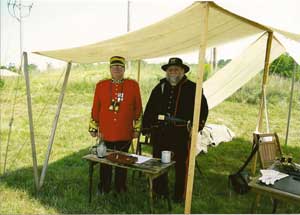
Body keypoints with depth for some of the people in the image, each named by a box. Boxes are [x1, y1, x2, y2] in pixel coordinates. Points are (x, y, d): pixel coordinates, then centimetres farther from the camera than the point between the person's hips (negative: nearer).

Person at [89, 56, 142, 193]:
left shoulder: (133, 85, 0)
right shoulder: (101, 86, 3)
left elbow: (138, 109, 4)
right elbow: (95, 108, 7)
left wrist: (136, 129, 4)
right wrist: (93, 128, 7)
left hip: (125, 134, -1)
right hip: (105, 134, 1)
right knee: (105, 162, 11)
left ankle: (120, 189, 27)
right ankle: (104, 189, 28)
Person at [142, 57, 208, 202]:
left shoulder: (192, 88, 1)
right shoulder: (160, 87, 12)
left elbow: (203, 108, 1)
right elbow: (150, 108, 13)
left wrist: (196, 127, -8)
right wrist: (146, 127, 9)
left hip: (182, 133, -3)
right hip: (160, 133, 4)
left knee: (181, 165, 5)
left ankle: (180, 195, 21)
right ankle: (160, 192, 31)